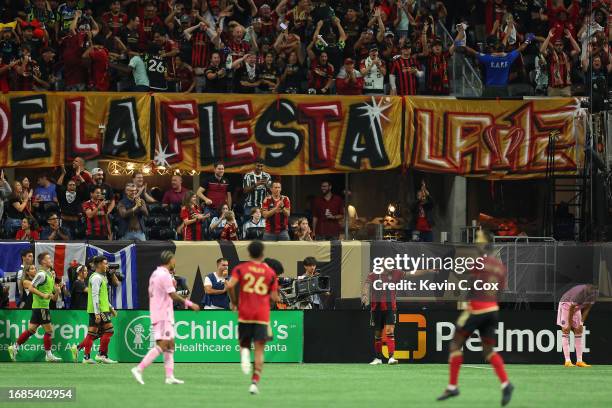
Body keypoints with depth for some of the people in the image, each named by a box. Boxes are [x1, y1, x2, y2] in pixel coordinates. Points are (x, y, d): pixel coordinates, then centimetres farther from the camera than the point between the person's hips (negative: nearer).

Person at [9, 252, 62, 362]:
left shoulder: (50, 275, 17)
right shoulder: (42, 274, -11)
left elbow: (53, 299, 20)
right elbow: (31, 287, -19)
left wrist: (57, 292, 0)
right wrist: (43, 295, -23)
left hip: (41, 307, 9)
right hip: (40, 306, -9)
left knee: (31, 330, 9)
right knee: (49, 330, -6)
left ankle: (15, 347, 12)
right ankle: (48, 355, -1)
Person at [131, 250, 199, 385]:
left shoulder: (155, 274, 14)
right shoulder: (165, 275, -14)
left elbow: (151, 294, 19)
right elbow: (173, 295, -19)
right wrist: (190, 304, -15)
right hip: (163, 316, -10)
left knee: (170, 345, 10)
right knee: (162, 345, -13)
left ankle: (170, 376, 7)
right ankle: (139, 369, -17)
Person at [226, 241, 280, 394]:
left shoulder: (240, 269, 3)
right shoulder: (270, 272, 5)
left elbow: (230, 285, -12)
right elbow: (274, 297, 3)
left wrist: (234, 302, 4)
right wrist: (277, 298, 26)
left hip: (245, 313, 0)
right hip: (262, 315, 0)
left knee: (244, 343, 18)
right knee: (259, 349, 1)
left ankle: (244, 353, -19)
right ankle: (255, 382, -11)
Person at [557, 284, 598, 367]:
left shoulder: (593, 294, -17)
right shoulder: (579, 293, -36)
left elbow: (586, 309, -4)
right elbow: (571, 309, -26)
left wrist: (581, 324, -7)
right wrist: (570, 324, -17)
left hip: (577, 307, 6)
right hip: (566, 304, -6)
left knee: (578, 332, 0)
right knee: (566, 331, -12)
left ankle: (579, 361, 0)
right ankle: (567, 361, -17)